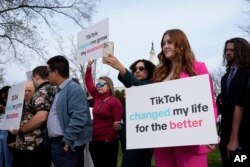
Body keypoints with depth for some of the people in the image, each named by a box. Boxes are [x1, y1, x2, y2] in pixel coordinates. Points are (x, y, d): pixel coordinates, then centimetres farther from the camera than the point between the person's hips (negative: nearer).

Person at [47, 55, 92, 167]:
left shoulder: (74, 89, -14)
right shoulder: (59, 91, 17)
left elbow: (78, 118, -23)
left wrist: (66, 141, -20)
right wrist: (52, 141, 19)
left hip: (66, 145, -9)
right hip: (55, 143, 9)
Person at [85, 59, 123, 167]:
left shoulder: (115, 102, -9)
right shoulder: (97, 98, 8)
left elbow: (117, 123, -13)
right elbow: (88, 82, 12)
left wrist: (109, 138, -15)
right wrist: (89, 65, 7)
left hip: (108, 142, -7)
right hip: (94, 141, 7)